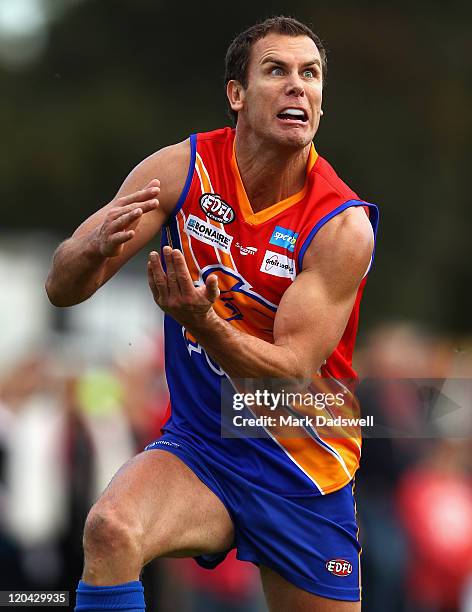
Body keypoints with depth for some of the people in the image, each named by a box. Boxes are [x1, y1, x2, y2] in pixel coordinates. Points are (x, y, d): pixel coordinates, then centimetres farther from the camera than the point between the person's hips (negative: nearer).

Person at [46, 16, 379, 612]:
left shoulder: (343, 226, -16)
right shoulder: (182, 170, -8)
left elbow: (296, 372, -21)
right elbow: (62, 287, -7)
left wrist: (202, 322, -38)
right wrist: (94, 249, -32)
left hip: (304, 475, 0)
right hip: (196, 446, 0)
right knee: (110, 530, -31)